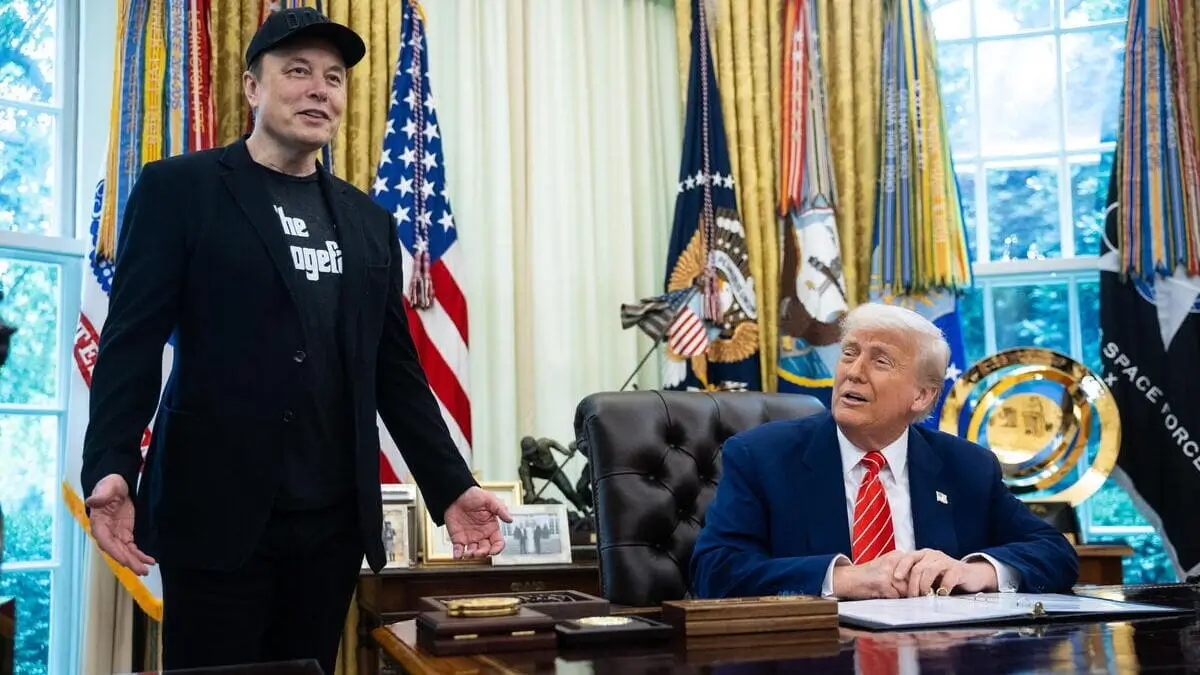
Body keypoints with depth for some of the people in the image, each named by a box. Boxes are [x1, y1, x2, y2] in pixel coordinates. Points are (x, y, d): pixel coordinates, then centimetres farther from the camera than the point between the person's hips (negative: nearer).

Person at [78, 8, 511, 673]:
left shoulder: (368, 220, 14)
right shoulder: (178, 188, 1)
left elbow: (396, 367, 13)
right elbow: (131, 341, -6)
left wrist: (451, 487, 7)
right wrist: (108, 468, -20)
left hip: (336, 517, 4)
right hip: (217, 511, -4)